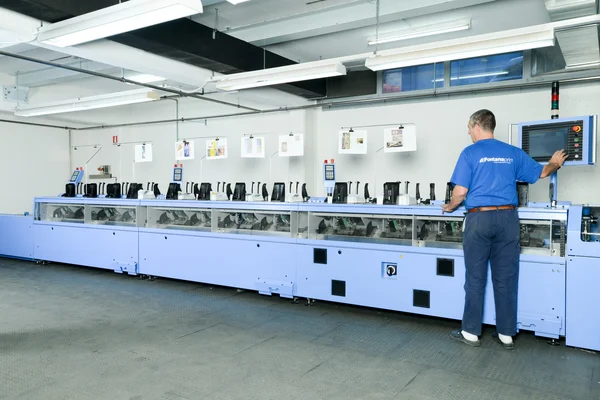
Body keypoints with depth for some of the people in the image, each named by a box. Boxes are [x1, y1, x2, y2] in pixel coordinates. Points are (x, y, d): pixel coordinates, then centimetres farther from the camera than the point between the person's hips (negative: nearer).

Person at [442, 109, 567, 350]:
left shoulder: (470, 153, -3)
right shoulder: (513, 152, 9)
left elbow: (460, 192, -9)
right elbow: (541, 172, 22)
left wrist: (450, 207, 11)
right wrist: (555, 164, 44)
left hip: (479, 218, -3)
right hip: (507, 218, 4)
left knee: (475, 279, 5)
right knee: (506, 279, 9)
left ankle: (471, 333, 13)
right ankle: (506, 334, 17)